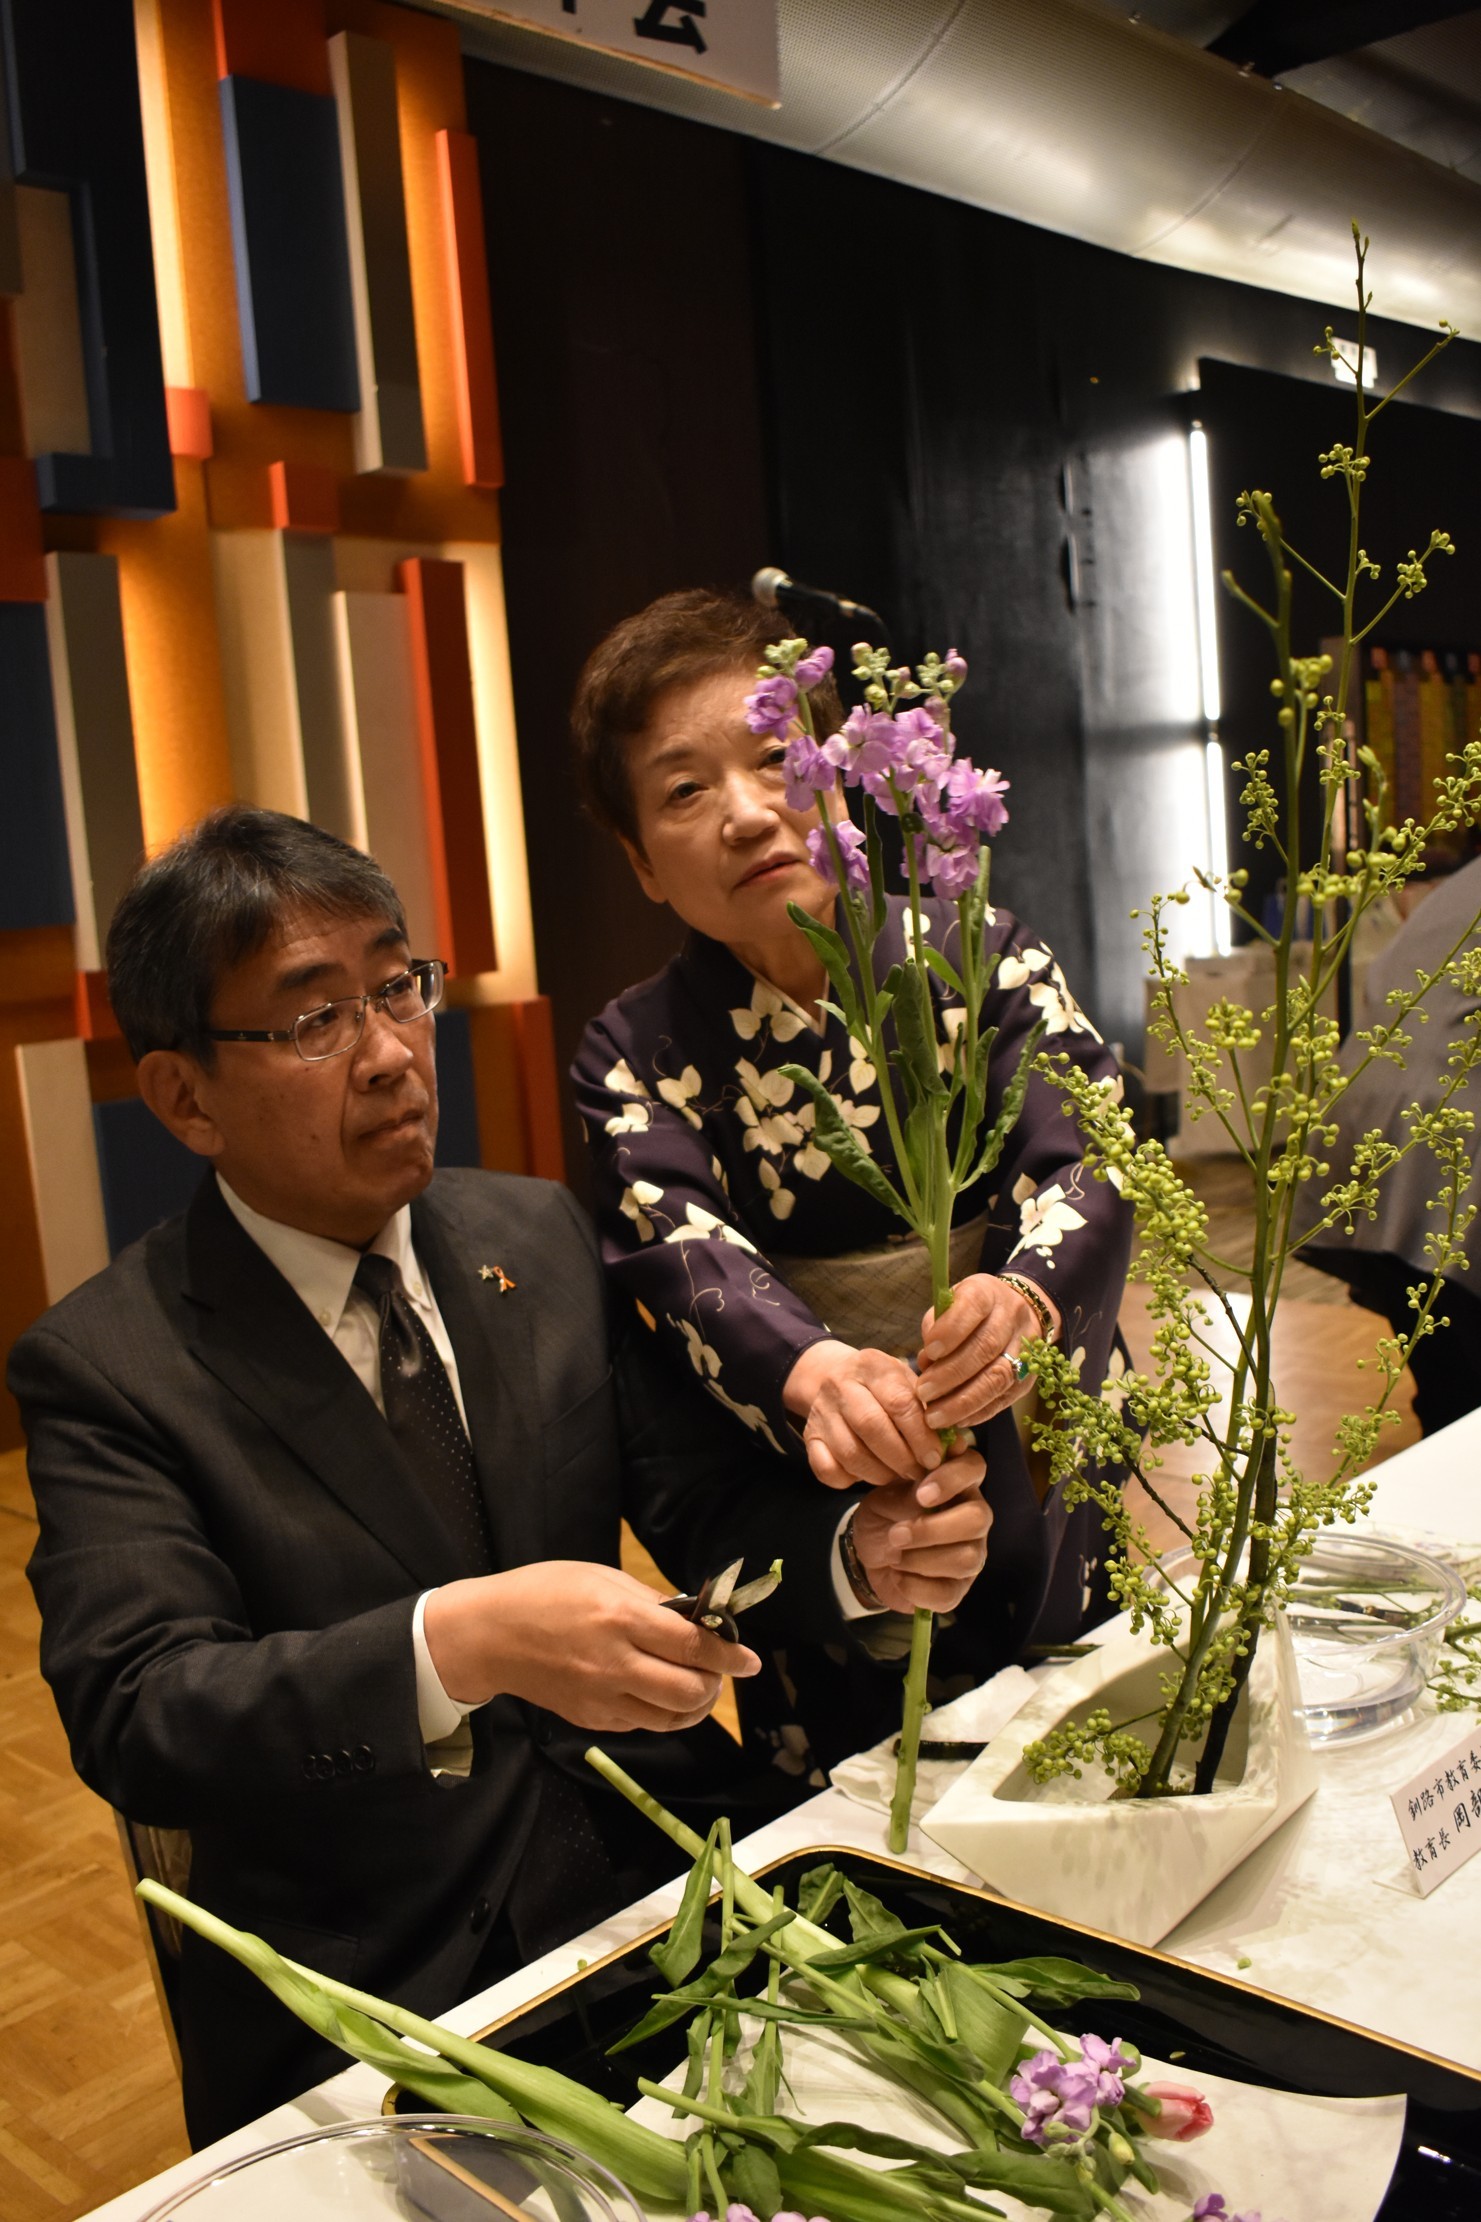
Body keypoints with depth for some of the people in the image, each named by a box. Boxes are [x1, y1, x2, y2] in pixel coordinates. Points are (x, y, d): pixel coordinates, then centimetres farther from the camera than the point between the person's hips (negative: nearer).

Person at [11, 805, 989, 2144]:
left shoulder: (543, 1239, 5)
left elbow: (703, 1511, 6)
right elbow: (131, 1716, -19)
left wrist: (864, 1554, -16)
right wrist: (458, 1645, -35)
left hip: (656, 1872, 5)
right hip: (371, 2002, -4)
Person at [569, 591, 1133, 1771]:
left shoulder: (983, 953, -5)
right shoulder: (637, 1054, -6)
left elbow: (1088, 1157, -17)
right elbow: (686, 1256, -20)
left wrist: (1025, 1298, -39)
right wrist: (812, 1371, -42)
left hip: (1049, 1480, 1)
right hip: (821, 1534, -1)